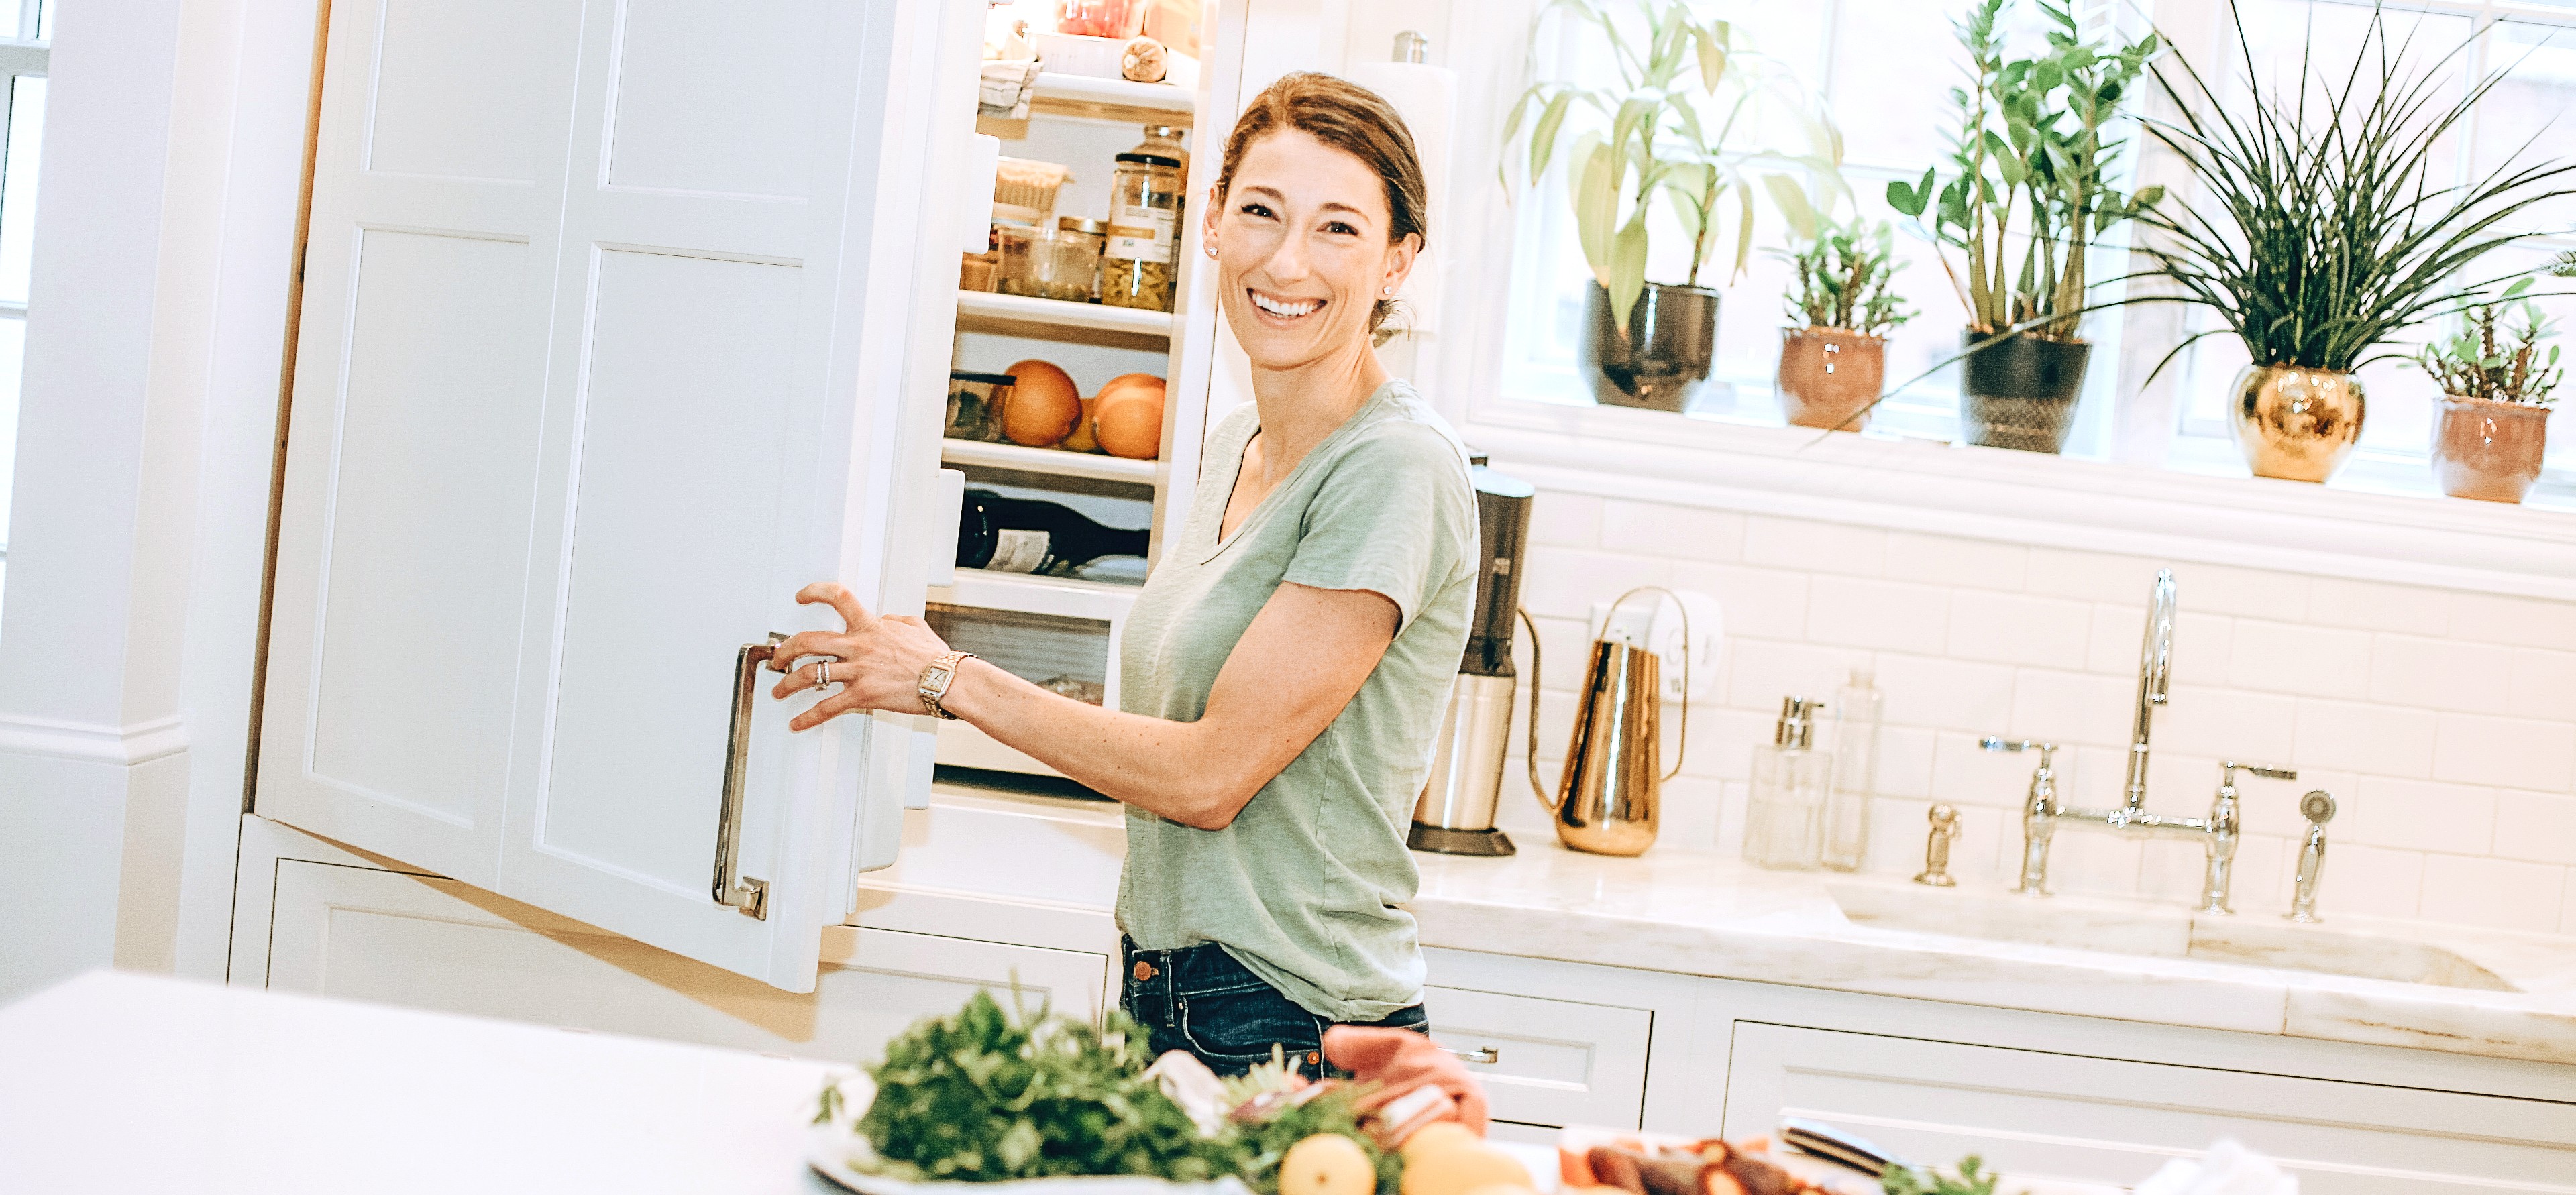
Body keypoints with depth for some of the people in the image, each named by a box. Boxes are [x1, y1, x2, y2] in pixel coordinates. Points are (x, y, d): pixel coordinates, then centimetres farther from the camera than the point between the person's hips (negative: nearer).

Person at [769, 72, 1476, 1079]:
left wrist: (949, 681, -9)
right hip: (1166, 998, 8)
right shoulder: (1234, 441, 10)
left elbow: (1213, 773, -18)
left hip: (1294, 1040, -7)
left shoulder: (1397, 469, -17)